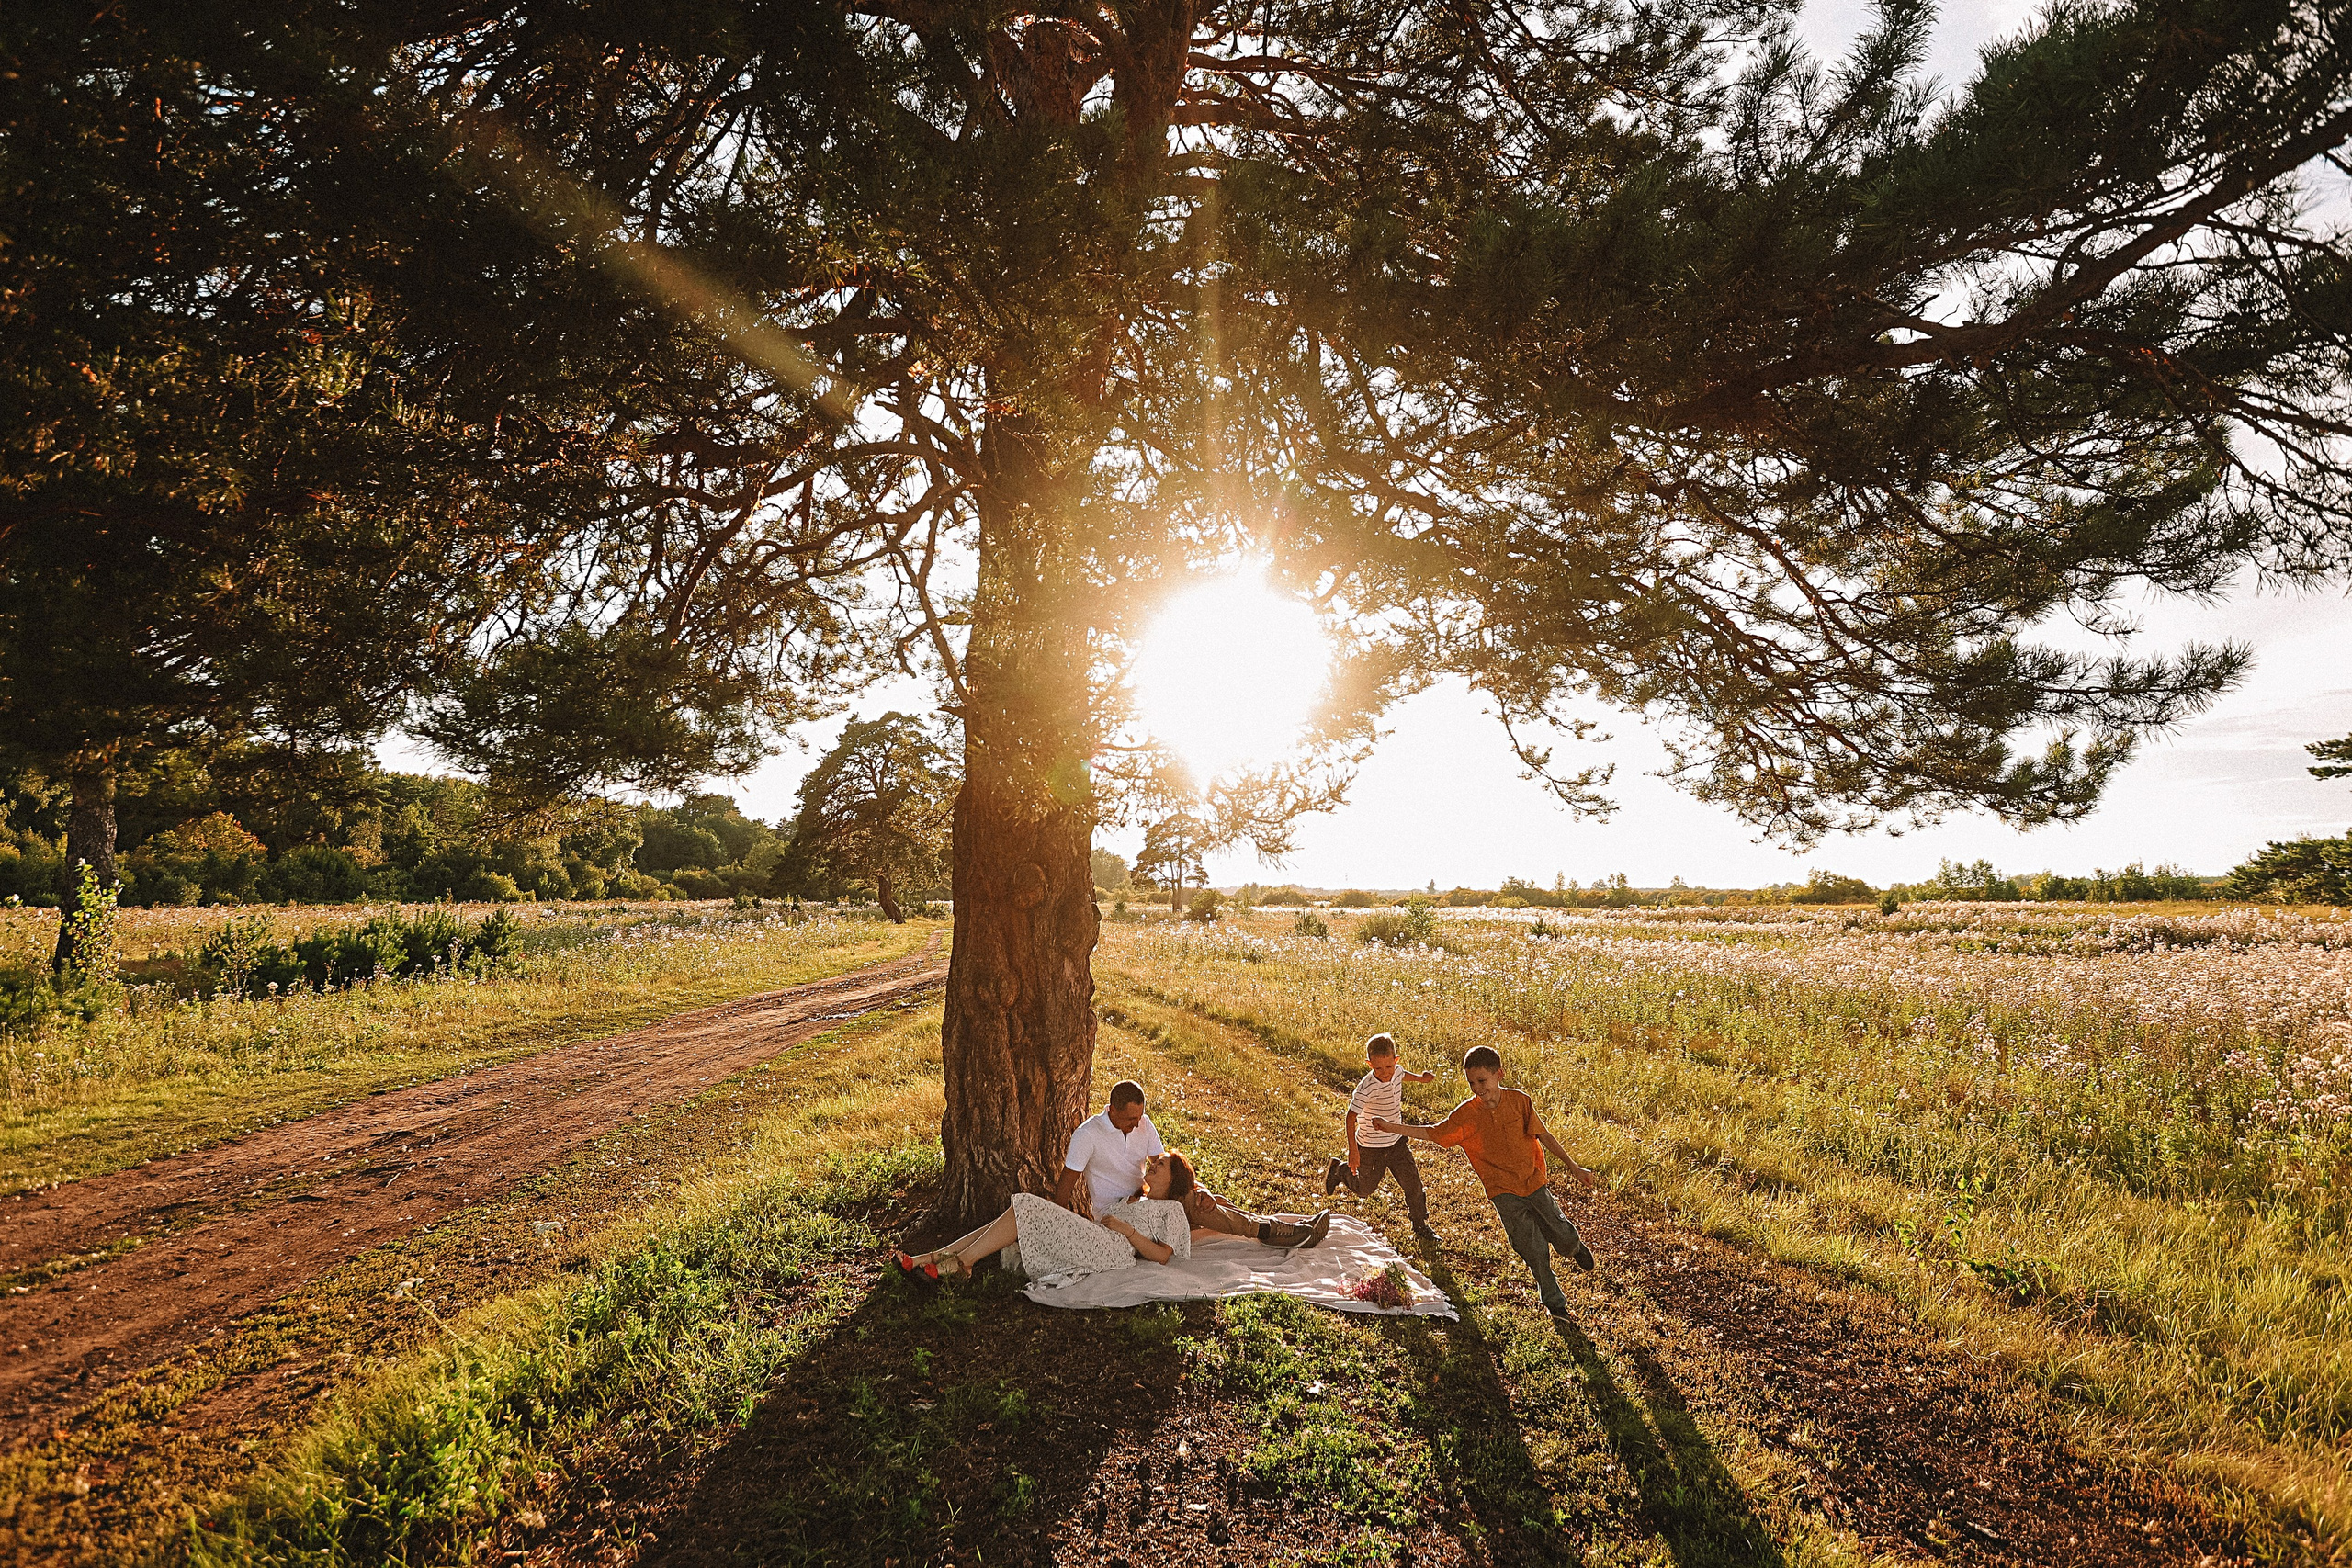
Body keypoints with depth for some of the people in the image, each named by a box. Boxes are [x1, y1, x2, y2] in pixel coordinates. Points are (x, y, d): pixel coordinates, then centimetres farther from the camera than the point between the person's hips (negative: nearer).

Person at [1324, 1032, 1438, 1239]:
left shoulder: (1397, 1071, -10)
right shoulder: (1366, 1088, -30)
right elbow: (1351, 1117, -25)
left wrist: (1420, 1078, 7)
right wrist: (1353, 1150, -26)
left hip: (1396, 1141, 5)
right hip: (1370, 1146, -5)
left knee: (1412, 1182, 1)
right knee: (1365, 1189, 12)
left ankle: (1420, 1224, 21)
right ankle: (1339, 1169, 39)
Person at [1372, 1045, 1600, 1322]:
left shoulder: (1519, 1101, -12)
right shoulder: (1466, 1114, -16)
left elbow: (1543, 1135, -2)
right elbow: (1434, 1133, -10)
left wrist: (1573, 1167, 2)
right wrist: (1394, 1127, -22)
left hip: (1533, 1180, 1)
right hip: (1503, 1190, -1)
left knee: (1562, 1234, 11)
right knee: (1533, 1247, -1)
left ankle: (1576, 1247, 51)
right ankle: (1553, 1302, 25)